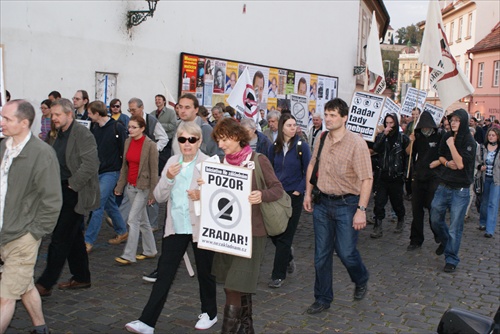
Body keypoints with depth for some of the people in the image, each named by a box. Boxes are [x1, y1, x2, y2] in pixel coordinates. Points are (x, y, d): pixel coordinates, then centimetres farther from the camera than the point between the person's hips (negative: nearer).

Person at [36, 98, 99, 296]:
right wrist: (54, 184, 10)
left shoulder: (83, 134, -15)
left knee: (60, 238, -4)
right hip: (63, 191, 9)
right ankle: (81, 278, 28)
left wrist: (72, 184, -18)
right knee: (74, 237, 16)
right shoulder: (60, 134, 13)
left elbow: (90, 165, -23)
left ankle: (45, 283, 5)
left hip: (76, 194, -9)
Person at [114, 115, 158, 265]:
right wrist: (120, 186, 9)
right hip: (130, 186, 7)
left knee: (133, 220, -7)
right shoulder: (128, 141, 5)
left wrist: (152, 193, -14)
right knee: (142, 220, 14)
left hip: (143, 187, -7)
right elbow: (124, 166, 11)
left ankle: (129, 255, 1)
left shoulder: (150, 145, -14)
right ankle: (150, 251, 26)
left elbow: (154, 171, -13)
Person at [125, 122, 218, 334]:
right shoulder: (172, 161, 4)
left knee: (205, 272, 13)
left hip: (200, 227, -4)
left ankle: (209, 313, 35)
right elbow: (159, 197, 2)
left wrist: (202, 196, -32)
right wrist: (168, 178, -15)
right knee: (164, 273, 5)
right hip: (175, 227, 4)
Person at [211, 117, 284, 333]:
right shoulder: (224, 163, 7)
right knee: (239, 287, 16)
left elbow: (278, 189, -9)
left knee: (234, 288, -7)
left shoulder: (258, 160, -8)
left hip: (251, 231, -6)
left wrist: (262, 195, -30)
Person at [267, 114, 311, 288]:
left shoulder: (302, 146, -7)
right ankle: (288, 256, 37)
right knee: (273, 232, 5)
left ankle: (279, 275, 11)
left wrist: (298, 191, -10)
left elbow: (308, 172, -5)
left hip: (294, 195, -4)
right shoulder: (274, 147, 4)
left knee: (285, 236, 0)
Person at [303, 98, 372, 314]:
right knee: (321, 254, 10)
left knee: (346, 252, 1)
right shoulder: (322, 139, 2)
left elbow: (366, 178, -17)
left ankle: (361, 281, 35)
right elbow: (312, 166, 16)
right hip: (322, 202, 5)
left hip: (346, 204, -5)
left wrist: (361, 210, -21)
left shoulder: (356, 143, -15)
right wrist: (308, 193, 14)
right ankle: (322, 298, 25)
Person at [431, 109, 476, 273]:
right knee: (435, 219, 15)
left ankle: (451, 259, 13)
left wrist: (451, 145, -19)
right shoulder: (447, 137, 4)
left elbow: (461, 164, -20)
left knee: (455, 227, 0)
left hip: (460, 190, -5)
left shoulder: (469, 141, -12)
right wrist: (447, 162, -6)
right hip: (443, 186, 5)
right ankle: (445, 241, 44)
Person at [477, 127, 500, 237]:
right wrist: (480, 167, -7)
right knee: (484, 202, 14)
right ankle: (483, 222, 32)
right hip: (485, 178, 3)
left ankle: (490, 229, -5)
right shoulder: (483, 148, 3)